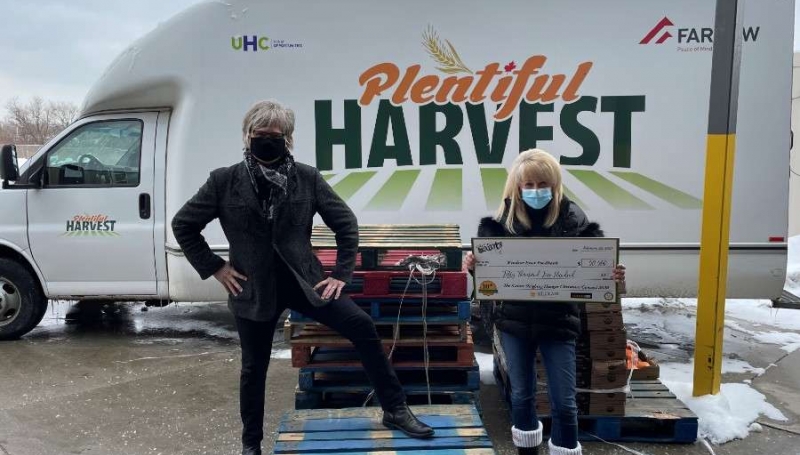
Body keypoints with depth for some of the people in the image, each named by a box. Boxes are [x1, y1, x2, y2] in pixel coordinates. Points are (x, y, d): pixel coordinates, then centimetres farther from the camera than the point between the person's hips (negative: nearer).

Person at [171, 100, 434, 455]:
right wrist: (214, 268, -2)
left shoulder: (308, 178, -5)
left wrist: (342, 274, -3)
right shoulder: (224, 181, -7)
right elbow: (183, 225, 3)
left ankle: (395, 411, 4)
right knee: (253, 368, 12)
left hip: (303, 281, 1)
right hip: (254, 290, 0)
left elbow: (346, 223, 2)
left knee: (362, 326, -11)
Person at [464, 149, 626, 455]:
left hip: (558, 323, -1)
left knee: (564, 402, 5)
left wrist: (611, 274, -23)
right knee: (521, 396, 16)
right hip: (514, 321, 1)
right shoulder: (502, 221, -5)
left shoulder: (572, 219, -6)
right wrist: (473, 265, -23)